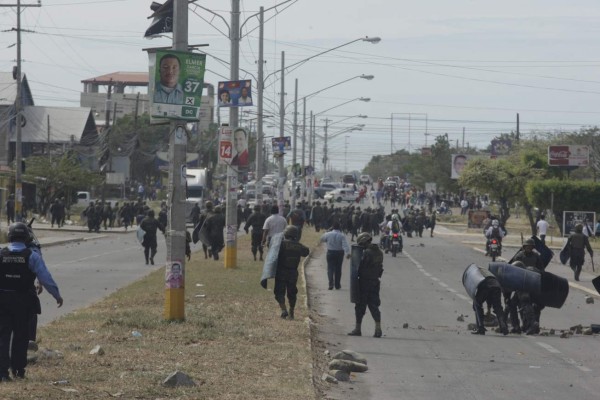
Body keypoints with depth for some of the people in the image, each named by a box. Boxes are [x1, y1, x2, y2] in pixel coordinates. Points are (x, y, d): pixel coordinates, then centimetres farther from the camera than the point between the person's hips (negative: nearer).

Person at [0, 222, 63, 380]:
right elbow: (45, 278, -8)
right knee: (21, 336, 12)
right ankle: (19, 370, 17)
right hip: (23, 300, -1)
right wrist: (57, 295, 1)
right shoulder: (32, 256, -6)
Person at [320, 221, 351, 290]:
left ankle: (331, 283, -17)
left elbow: (321, 240, 13)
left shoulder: (328, 234, -5)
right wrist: (348, 253, -27)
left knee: (330, 268, 2)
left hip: (330, 253, 0)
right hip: (339, 253, 0)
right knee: (338, 269, 9)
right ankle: (337, 285, 16)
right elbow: (345, 245, -21)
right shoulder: (342, 236, -10)